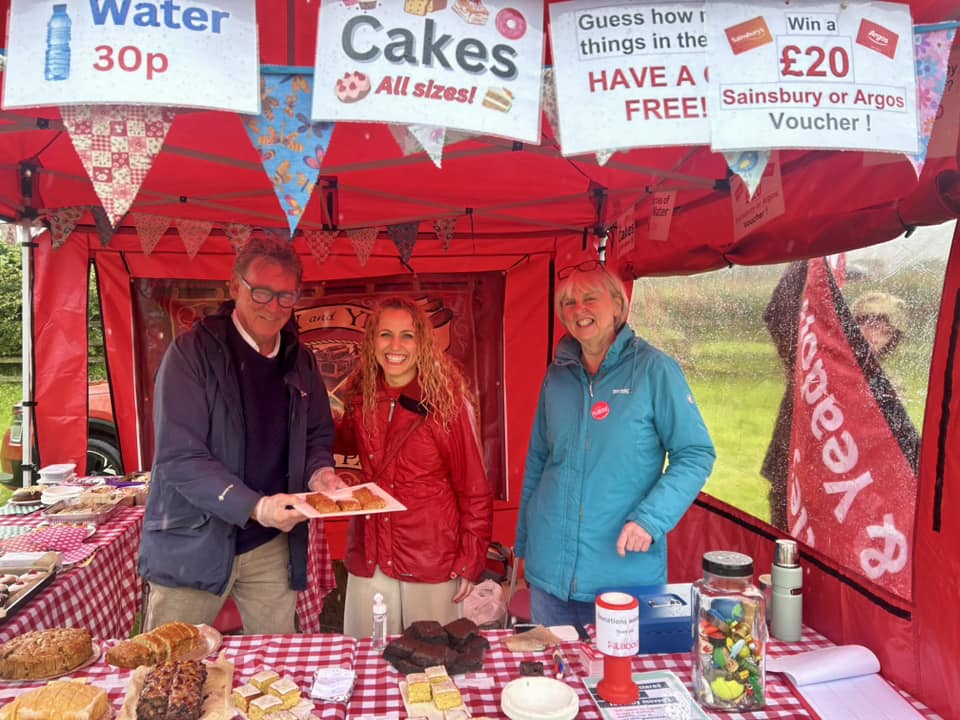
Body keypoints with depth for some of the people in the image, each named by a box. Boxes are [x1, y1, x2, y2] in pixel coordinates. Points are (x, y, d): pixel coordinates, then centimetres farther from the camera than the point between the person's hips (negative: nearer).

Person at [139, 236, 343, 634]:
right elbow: (179, 458, -19)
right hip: (193, 543, -4)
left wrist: (319, 472, -8)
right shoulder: (193, 351, -13)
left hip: (272, 546, 5)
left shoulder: (300, 362, 4)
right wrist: (253, 507, -30)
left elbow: (318, 435, 15)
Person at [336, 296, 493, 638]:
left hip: (432, 561, -4)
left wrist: (470, 561, -7)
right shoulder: (361, 397, -1)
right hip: (369, 559, 4)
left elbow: (475, 489, -7)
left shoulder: (448, 399, -13)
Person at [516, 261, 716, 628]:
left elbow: (696, 454, -8)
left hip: (625, 570, -4)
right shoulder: (557, 375, 5)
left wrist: (651, 518, -20)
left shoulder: (653, 369, -8)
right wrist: (523, 545, 14)